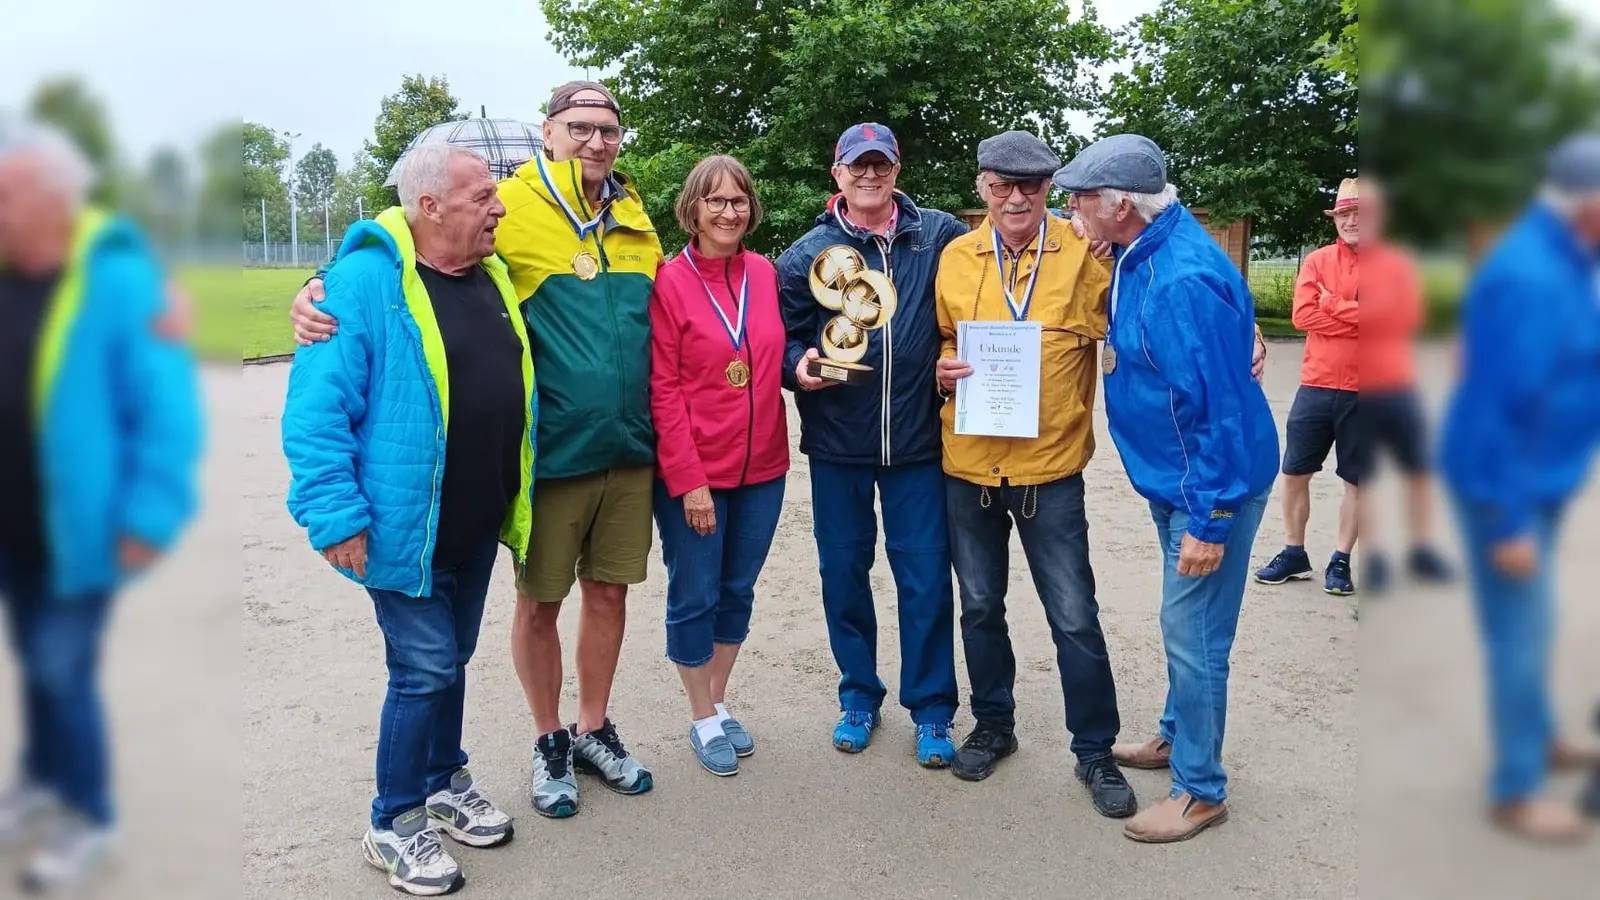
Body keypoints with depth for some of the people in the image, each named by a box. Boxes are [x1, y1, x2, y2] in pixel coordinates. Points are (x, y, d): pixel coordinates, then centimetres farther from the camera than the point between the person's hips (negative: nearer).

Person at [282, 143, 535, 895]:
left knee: (451, 660, 20)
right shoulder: (366, 282, -17)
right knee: (425, 669, -1)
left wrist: (514, 505, 16)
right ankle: (393, 825, 19)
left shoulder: (492, 278, 7)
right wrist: (337, 515, -23)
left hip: (476, 525, 7)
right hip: (404, 527, -7)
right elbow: (316, 409, -19)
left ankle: (444, 782, 39)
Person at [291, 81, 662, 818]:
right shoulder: (510, 209, -8)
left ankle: (593, 730, 33)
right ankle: (549, 742, 30)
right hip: (550, 452, -4)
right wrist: (321, 290, -23)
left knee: (609, 590, 13)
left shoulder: (634, 219, 8)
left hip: (628, 451, 5)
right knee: (540, 599, 8)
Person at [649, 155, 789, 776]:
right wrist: (689, 481, -14)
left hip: (762, 468, 5)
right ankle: (703, 720, 25)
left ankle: (720, 704, 34)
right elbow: (663, 390, -11)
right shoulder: (670, 282, -9)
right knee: (695, 596, 7)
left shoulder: (766, 274, 4)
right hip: (693, 473, -4)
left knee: (738, 591, 16)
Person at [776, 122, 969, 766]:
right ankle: (859, 696, 31)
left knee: (926, 579, 3)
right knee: (844, 573, 12)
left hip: (917, 444, -1)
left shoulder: (939, 236, 2)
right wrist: (799, 366, -16)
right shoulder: (807, 254, 2)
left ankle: (931, 710, 20)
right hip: (836, 446, 1)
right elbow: (783, 337, 4)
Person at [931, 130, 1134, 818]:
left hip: (1050, 465, -3)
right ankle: (993, 726, 36)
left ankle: (1095, 750, 23)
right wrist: (942, 369, -7)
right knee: (980, 605, 16)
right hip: (968, 463, 3)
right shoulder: (955, 258, 3)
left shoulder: (1084, 252, -4)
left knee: (1075, 618, 4)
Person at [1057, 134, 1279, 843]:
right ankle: (1179, 735, 41)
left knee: (1192, 633, 0)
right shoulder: (1143, 250, 3)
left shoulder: (1184, 282, -28)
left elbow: (1221, 410, -27)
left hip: (1212, 485, -10)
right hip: (1172, 478, 10)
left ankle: (1200, 790, 16)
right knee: (1186, 625, 23)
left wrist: (1209, 522, -24)